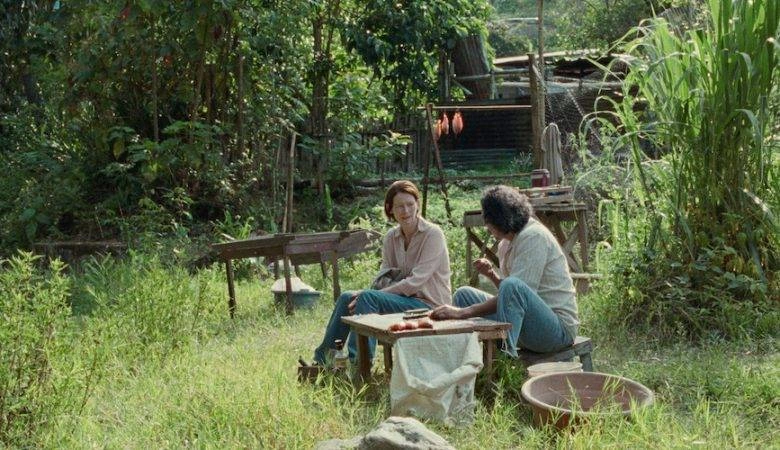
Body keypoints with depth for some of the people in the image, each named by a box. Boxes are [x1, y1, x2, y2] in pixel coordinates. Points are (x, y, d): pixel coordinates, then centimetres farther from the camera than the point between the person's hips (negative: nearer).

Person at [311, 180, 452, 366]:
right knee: (347, 298, -7)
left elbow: (415, 282, -19)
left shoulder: (432, 234, -12)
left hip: (430, 305, -7)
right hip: (405, 300, 7)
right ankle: (322, 359, -1)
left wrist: (366, 295, -20)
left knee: (369, 297, -26)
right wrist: (362, 294, -18)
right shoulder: (391, 237, 9)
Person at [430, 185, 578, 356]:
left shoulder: (534, 236, -15)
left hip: (559, 327, -9)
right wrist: (492, 275, -4)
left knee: (512, 285, -35)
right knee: (464, 294, 6)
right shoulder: (506, 243, 12)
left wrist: (464, 312, -25)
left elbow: (515, 290, -23)